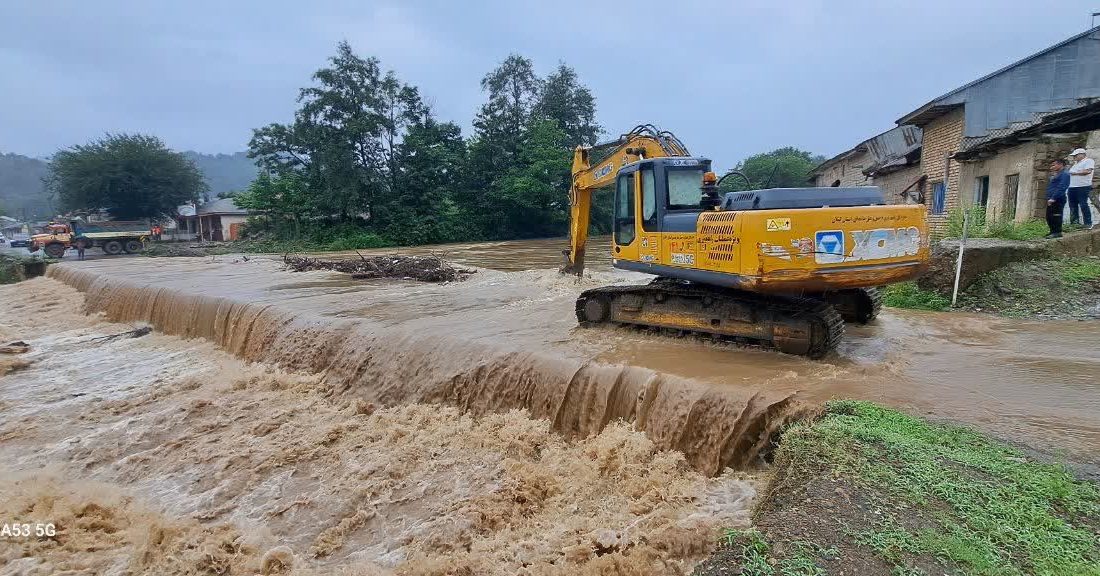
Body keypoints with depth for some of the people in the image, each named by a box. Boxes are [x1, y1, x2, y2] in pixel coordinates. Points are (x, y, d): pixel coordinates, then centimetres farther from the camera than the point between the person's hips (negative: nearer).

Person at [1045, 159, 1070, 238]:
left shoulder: (1064, 174, -8)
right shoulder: (1056, 175, 22)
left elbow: (1061, 188, -18)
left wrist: (1053, 198, -23)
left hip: (1057, 200, -10)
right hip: (1051, 200, 10)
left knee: (1056, 216, -9)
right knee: (1049, 217, 12)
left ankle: (1057, 232, -6)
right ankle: (1053, 232, 19)